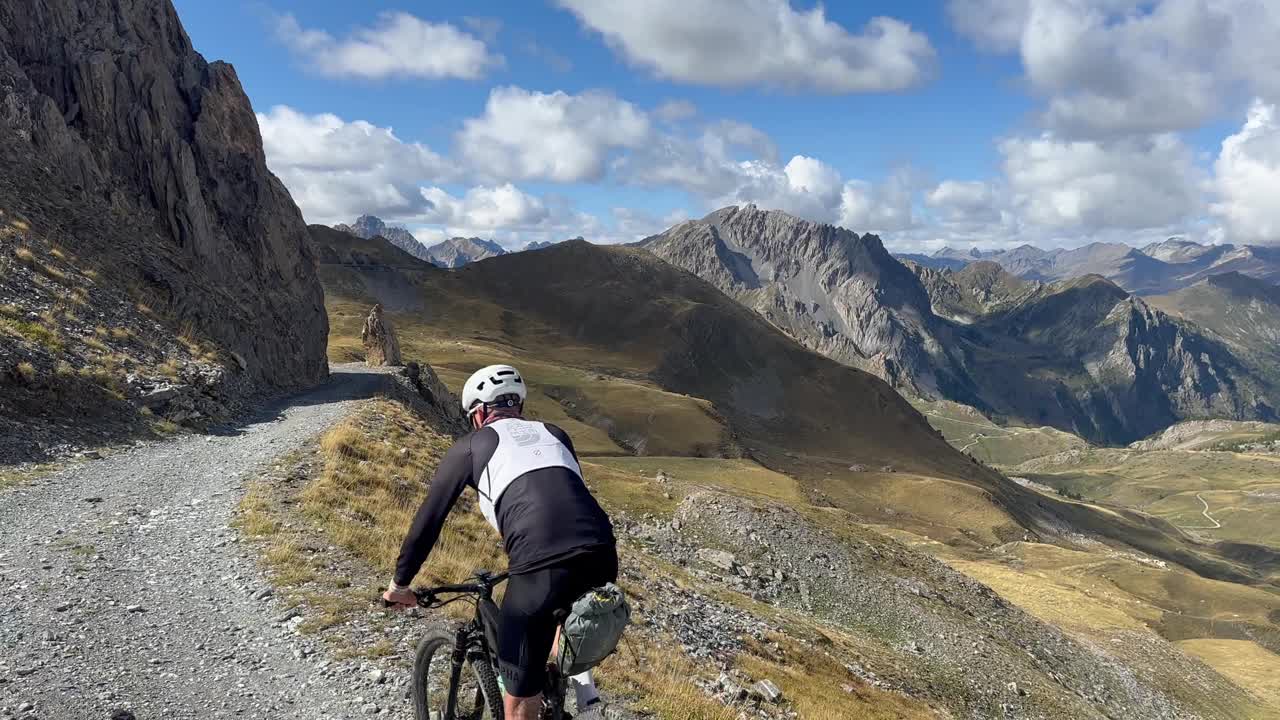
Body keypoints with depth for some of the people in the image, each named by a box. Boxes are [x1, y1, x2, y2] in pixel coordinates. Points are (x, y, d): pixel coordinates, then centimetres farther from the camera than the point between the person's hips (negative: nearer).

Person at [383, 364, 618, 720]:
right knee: (571, 613, 38)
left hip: (540, 567, -4)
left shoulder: (470, 446, 18)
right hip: (602, 555, 5)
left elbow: (428, 519, 21)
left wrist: (400, 583, 34)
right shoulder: (553, 434, 29)